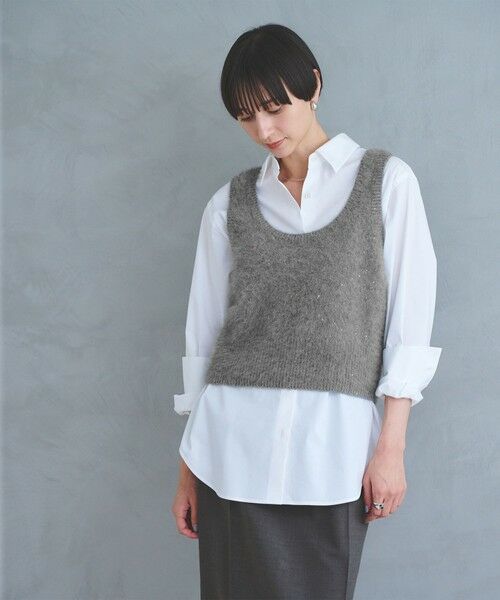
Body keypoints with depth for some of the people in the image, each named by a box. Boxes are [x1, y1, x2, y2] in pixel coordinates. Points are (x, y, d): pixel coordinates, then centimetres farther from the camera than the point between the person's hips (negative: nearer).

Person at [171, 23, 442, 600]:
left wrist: (392, 446, -5)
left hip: (332, 445, -1)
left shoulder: (386, 180, 5)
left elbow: (410, 320, 1)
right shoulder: (230, 203, 10)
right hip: (233, 440, 2)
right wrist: (187, 470, 10)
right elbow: (203, 334, 11)